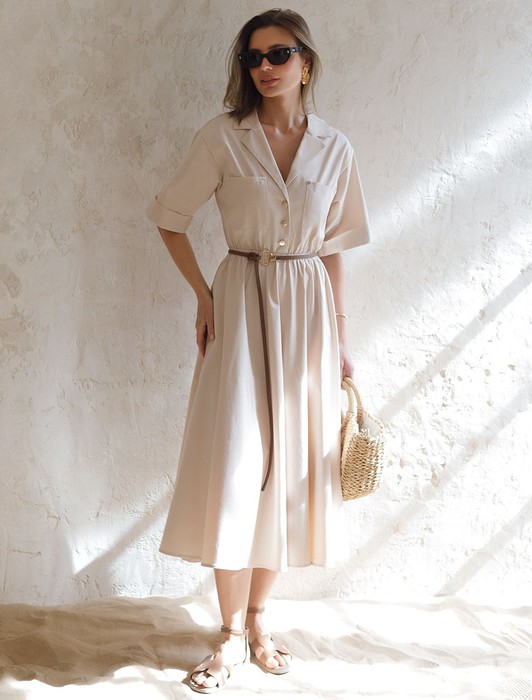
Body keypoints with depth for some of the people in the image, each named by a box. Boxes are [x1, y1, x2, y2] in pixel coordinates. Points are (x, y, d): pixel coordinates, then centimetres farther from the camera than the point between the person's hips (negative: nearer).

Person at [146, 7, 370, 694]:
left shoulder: (333, 148, 6)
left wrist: (341, 337, 7)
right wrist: (203, 295, -1)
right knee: (236, 462, -6)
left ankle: (258, 616, 21)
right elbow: (170, 218, 5)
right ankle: (232, 632, 8)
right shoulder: (223, 136, -1)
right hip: (242, 304, -2)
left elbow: (333, 250, 9)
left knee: (290, 463, 6)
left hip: (307, 309, 3)